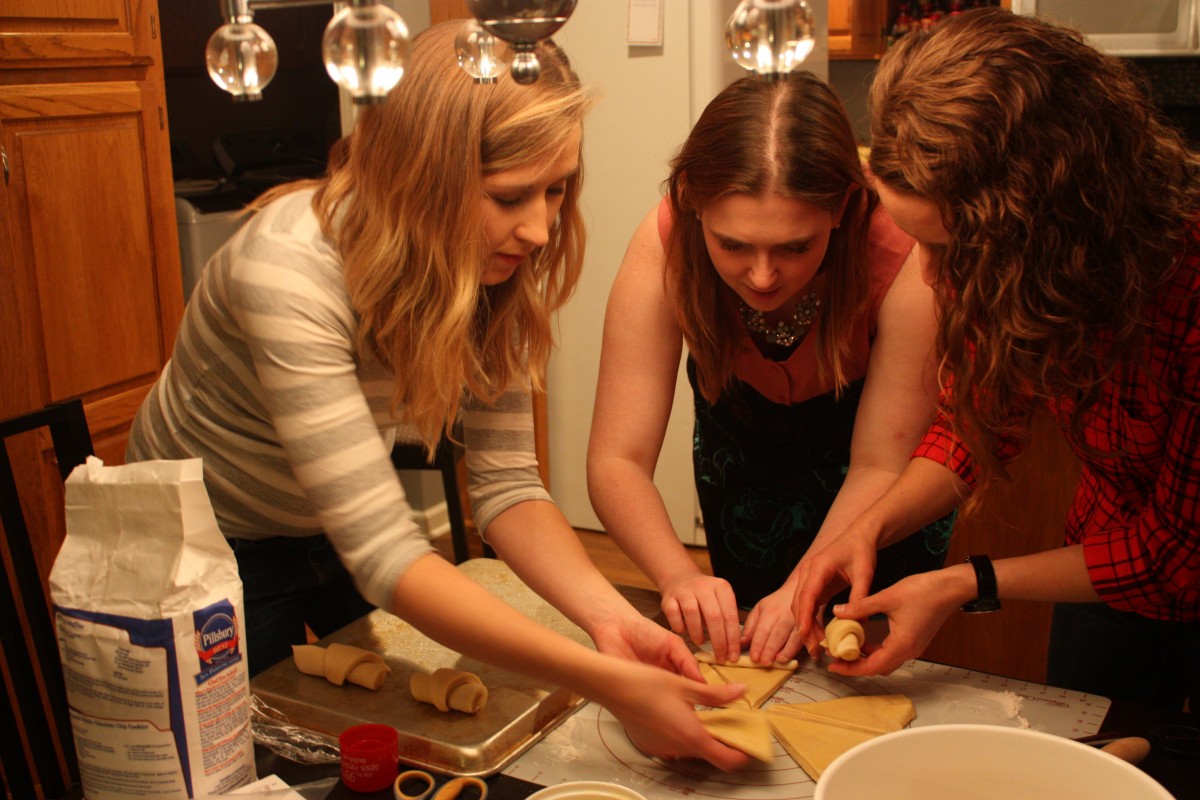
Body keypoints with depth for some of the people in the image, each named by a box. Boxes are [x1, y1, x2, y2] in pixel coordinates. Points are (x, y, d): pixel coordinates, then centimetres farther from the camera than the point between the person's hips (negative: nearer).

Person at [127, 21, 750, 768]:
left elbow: (506, 482, -16)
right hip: (214, 546, -5)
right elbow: (379, 552, -41)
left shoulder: (492, 266, -18)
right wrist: (607, 681, -46)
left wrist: (610, 614, -34)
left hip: (341, 530, 5)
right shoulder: (292, 268, -37)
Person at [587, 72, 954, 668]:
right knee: (745, 650, 11)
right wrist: (680, 576, -50)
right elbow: (617, 461, -33)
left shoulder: (904, 259, -38)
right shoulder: (663, 250, -34)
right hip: (743, 438, 2)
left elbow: (881, 465, -31)